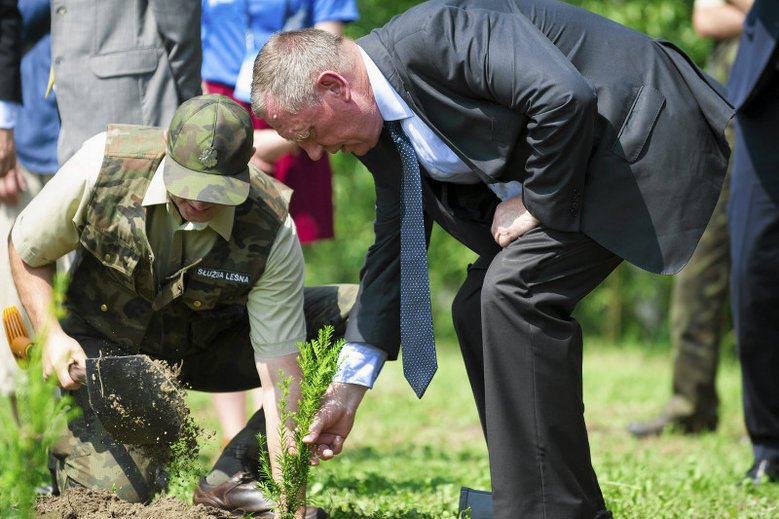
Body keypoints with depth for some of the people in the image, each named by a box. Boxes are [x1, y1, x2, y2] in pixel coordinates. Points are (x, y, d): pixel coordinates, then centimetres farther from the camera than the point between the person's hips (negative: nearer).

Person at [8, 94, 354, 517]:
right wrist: (51, 334, -21)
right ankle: (70, 449, 13)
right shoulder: (102, 165, -28)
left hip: (208, 345, 2)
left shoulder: (272, 230, -29)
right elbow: (25, 250, -7)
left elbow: (279, 377, -28)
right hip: (109, 342, -2)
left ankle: (234, 473, -10)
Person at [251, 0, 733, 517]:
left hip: (641, 131, -10)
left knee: (515, 291, -20)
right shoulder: (380, 128, 5)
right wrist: (349, 388, 13)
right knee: (479, 309, 5)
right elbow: (394, 243, 13)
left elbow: (565, 98, -32)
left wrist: (539, 203, -18)